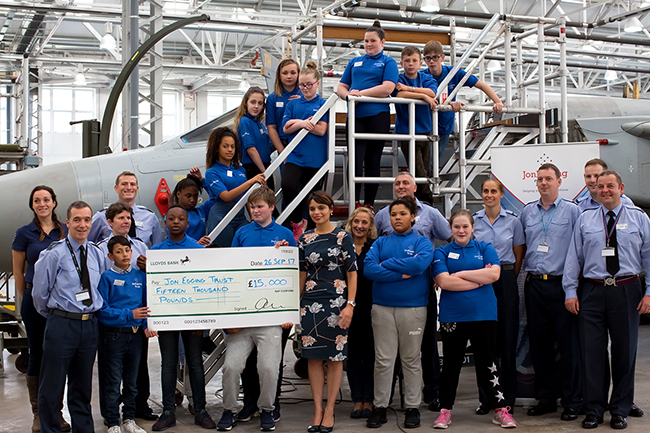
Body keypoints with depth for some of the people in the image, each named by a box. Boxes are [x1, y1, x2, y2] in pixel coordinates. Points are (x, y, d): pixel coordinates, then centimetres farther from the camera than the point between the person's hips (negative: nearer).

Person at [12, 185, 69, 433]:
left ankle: (57, 411, 16)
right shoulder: (25, 234, -1)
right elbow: (18, 271, 5)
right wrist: (27, 298, 7)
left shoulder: (66, 232, 6)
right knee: (37, 354, 4)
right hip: (35, 299, -2)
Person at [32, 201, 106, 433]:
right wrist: (56, 317, 8)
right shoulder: (54, 254, -8)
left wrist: (93, 314, 10)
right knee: (52, 385, 4)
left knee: (83, 385, 16)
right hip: (62, 325, -5)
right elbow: (39, 292, -2)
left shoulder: (97, 254, 7)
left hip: (90, 325, 5)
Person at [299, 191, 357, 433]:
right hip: (310, 303, 4)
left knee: (335, 357, 2)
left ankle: (329, 410, 11)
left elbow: (352, 273, -4)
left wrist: (350, 305, -12)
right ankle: (317, 410, 13)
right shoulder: (305, 239, 9)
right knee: (313, 357, 5)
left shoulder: (343, 238, -2)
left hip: (336, 302, -3)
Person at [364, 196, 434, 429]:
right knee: (383, 360, 3)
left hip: (413, 307, -1)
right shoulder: (380, 243, 10)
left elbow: (419, 263, -17)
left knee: (411, 360, 6)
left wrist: (386, 264, -10)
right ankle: (379, 407, 12)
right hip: (382, 307, 2)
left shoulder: (422, 242, 4)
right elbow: (369, 269, -6)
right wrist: (401, 274, -13)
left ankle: (412, 408, 15)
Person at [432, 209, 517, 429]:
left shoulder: (485, 248, 8)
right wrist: (479, 279, -10)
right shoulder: (442, 252, 4)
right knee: (451, 364, 9)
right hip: (452, 316, 0)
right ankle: (445, 410, 18)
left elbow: (494, 273, -9)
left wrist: (460, 274, -9)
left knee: (487, 363, 5)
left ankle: (500, 409, 13)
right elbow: (444, 281, -12)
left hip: (483, 314, 0)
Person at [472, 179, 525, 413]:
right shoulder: (473, 220, 5)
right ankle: (486, 398, 10)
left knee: (507, 336, 0)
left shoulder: (513, 220, 3)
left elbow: (519, 255, 10)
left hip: (505, 281, -1)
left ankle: (508, 398, 10)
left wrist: (508, 279, 9)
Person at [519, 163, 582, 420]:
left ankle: (571, 402, 6)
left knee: (568, 344, -3)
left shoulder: (572, 211, 1)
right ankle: (546, 398, 19)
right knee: (539, 343, 8)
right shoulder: (527, 212, 13)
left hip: (561, 285, -4)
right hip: (534, 285, 4)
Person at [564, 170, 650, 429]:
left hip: (627, 291, 0)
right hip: (593, 292, 1)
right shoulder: (585, 219, 8)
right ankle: (594, 410, 13)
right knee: (592, 351, 2)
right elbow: (574, 257, 7)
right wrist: (570, 291, 1)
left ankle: (620, 410, 18)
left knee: (624, 350, 6)